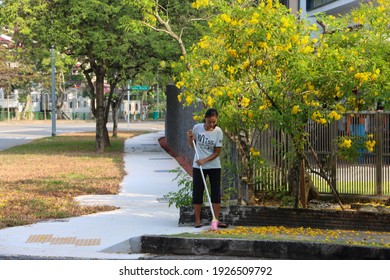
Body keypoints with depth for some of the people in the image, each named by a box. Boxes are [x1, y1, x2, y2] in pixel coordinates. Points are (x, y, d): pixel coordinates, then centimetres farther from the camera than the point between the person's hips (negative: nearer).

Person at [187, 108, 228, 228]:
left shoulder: (218, 131, -9)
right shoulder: (197, 128, -6)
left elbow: (217, 152, -9)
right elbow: (192, 145, 7)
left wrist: (204, 160, -19)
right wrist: (190, 138, -13)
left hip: (214, 166, 0)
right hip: (198, 166, 0)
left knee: (216, 193, -1)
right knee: (197, 192, 1)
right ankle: (197, 220, 8)